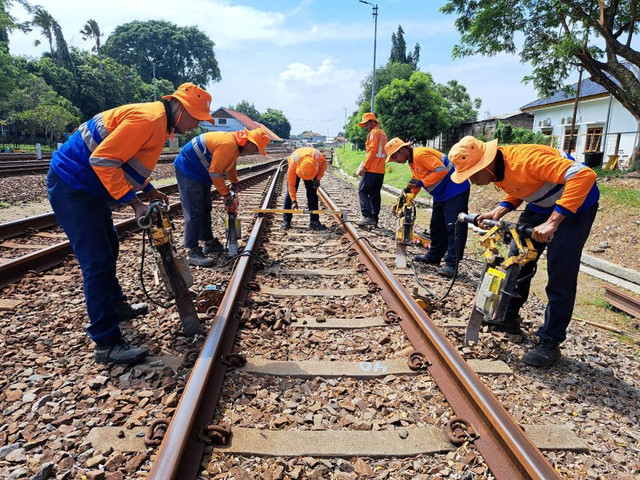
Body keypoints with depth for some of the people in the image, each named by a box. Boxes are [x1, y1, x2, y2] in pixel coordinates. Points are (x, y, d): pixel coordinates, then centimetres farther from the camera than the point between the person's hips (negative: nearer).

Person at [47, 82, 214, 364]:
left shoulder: (160, 123, 10)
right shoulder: (149, 118, -22)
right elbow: (103, 160, -26)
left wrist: (149, 191, 9)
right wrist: (134, 203, -24)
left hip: (87, 186, 11)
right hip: (71, 185, -11)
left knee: (108, 248, 21)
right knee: (97, 261, -11)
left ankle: (115, 306, 40)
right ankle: (107, 344, -3)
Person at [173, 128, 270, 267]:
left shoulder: (235, 145, 4)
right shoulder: (229, 144, -28)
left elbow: (230, 165, 21)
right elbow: (215, 172, -26)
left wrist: (234, 183, 13)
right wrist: (226, 194, -17)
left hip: (200, 173, 11)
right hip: (188, 170, -11)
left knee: (205, 209, 16)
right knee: (194, 212, -13)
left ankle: (209, 243, 27)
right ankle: (193, 253, -11)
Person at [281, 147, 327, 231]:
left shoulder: (318, 157, -39)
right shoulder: (293, 163, -41)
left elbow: (323, 165, -12)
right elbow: (291, 184, -30)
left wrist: (318, 179, -22)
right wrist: (294, 201, -29)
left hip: (311, 168, 1)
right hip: (296, 168, -1)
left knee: (312, 193, -7)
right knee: (290, 192, -10)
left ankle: (314, 221, -5)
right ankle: (286, 220, -2)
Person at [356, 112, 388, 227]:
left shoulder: (373, 133, -7)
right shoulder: (383, 134, 22)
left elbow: (371, 151, -16)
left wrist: (364, 166, -16)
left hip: (371, 169, -9)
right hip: (381, 170, 9)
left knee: (362, 191, -6)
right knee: (375, 194, 10)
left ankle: (367, 217, -14)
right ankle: (374, 219, 12)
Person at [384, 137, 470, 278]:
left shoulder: (420, 154, -19)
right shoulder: (412, 162, 14)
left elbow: (442, 170, -26)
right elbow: (415, 184, 21)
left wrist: (421, 183, -21)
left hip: (455, 190, -11)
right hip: (441, 194, 11)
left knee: (454, 227, -10)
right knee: (436, 226, 16)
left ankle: (452, 264, -10)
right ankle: (434, 256, 28)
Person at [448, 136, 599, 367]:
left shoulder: (524, 160, -35)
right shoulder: (496, 168, -8)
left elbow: (584, 175, -39)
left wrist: (552, 222, -42)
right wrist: (498, 212, -10)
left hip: (575, 204, -8)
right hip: (540, 205, 9)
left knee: (560, 277, -8)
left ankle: (549, 342, 4)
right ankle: (509, 318, 27)